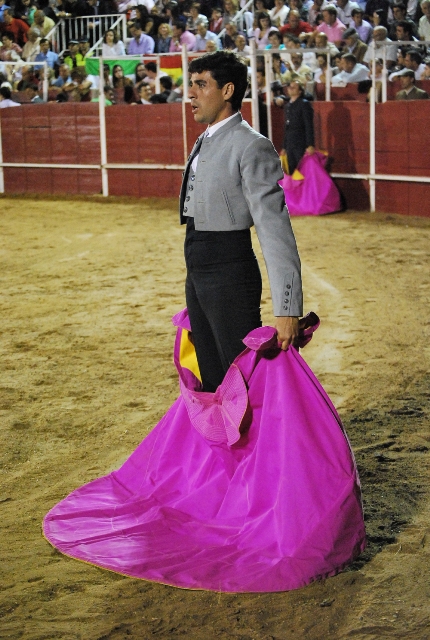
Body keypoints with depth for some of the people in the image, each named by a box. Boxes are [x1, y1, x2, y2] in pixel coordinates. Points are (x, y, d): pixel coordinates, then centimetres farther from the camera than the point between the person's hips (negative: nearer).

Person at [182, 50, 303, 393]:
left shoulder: (251, 146, -15)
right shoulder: (204, 143, 13)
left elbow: (275, 229, -21)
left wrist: (287, 310, -26)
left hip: (230, 272, -9)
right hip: (197, 275, 9)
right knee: (213, 382, 17)